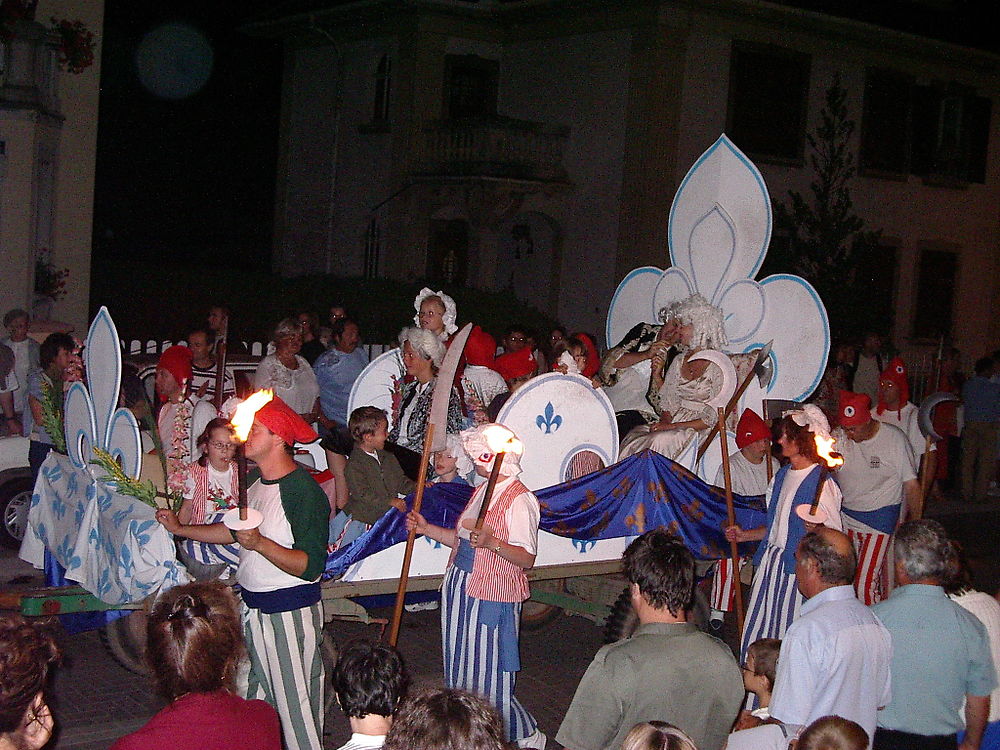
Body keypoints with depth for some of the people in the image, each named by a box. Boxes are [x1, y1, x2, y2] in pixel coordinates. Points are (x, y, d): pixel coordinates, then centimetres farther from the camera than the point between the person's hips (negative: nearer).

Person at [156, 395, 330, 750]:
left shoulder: (304, 491, -20)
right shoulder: (254, 479, 8)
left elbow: (310, 566, -25)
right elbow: (234, 531, 25)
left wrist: (260, 543, -35)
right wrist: (179, 529, 24)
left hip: (290, 610, -9)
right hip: (251, 606, 9)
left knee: (294, 703, -2)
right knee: (257, 696, 18)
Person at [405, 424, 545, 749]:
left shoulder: (519, 499, -15)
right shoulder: (481, 491, 12)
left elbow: (527, 558, -20)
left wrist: (492, 543, -34)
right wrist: (426, 529, 13)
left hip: (492, 597, -9)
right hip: (460, 589, 9)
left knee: (489, 675, -2)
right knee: (460, 668, 15)